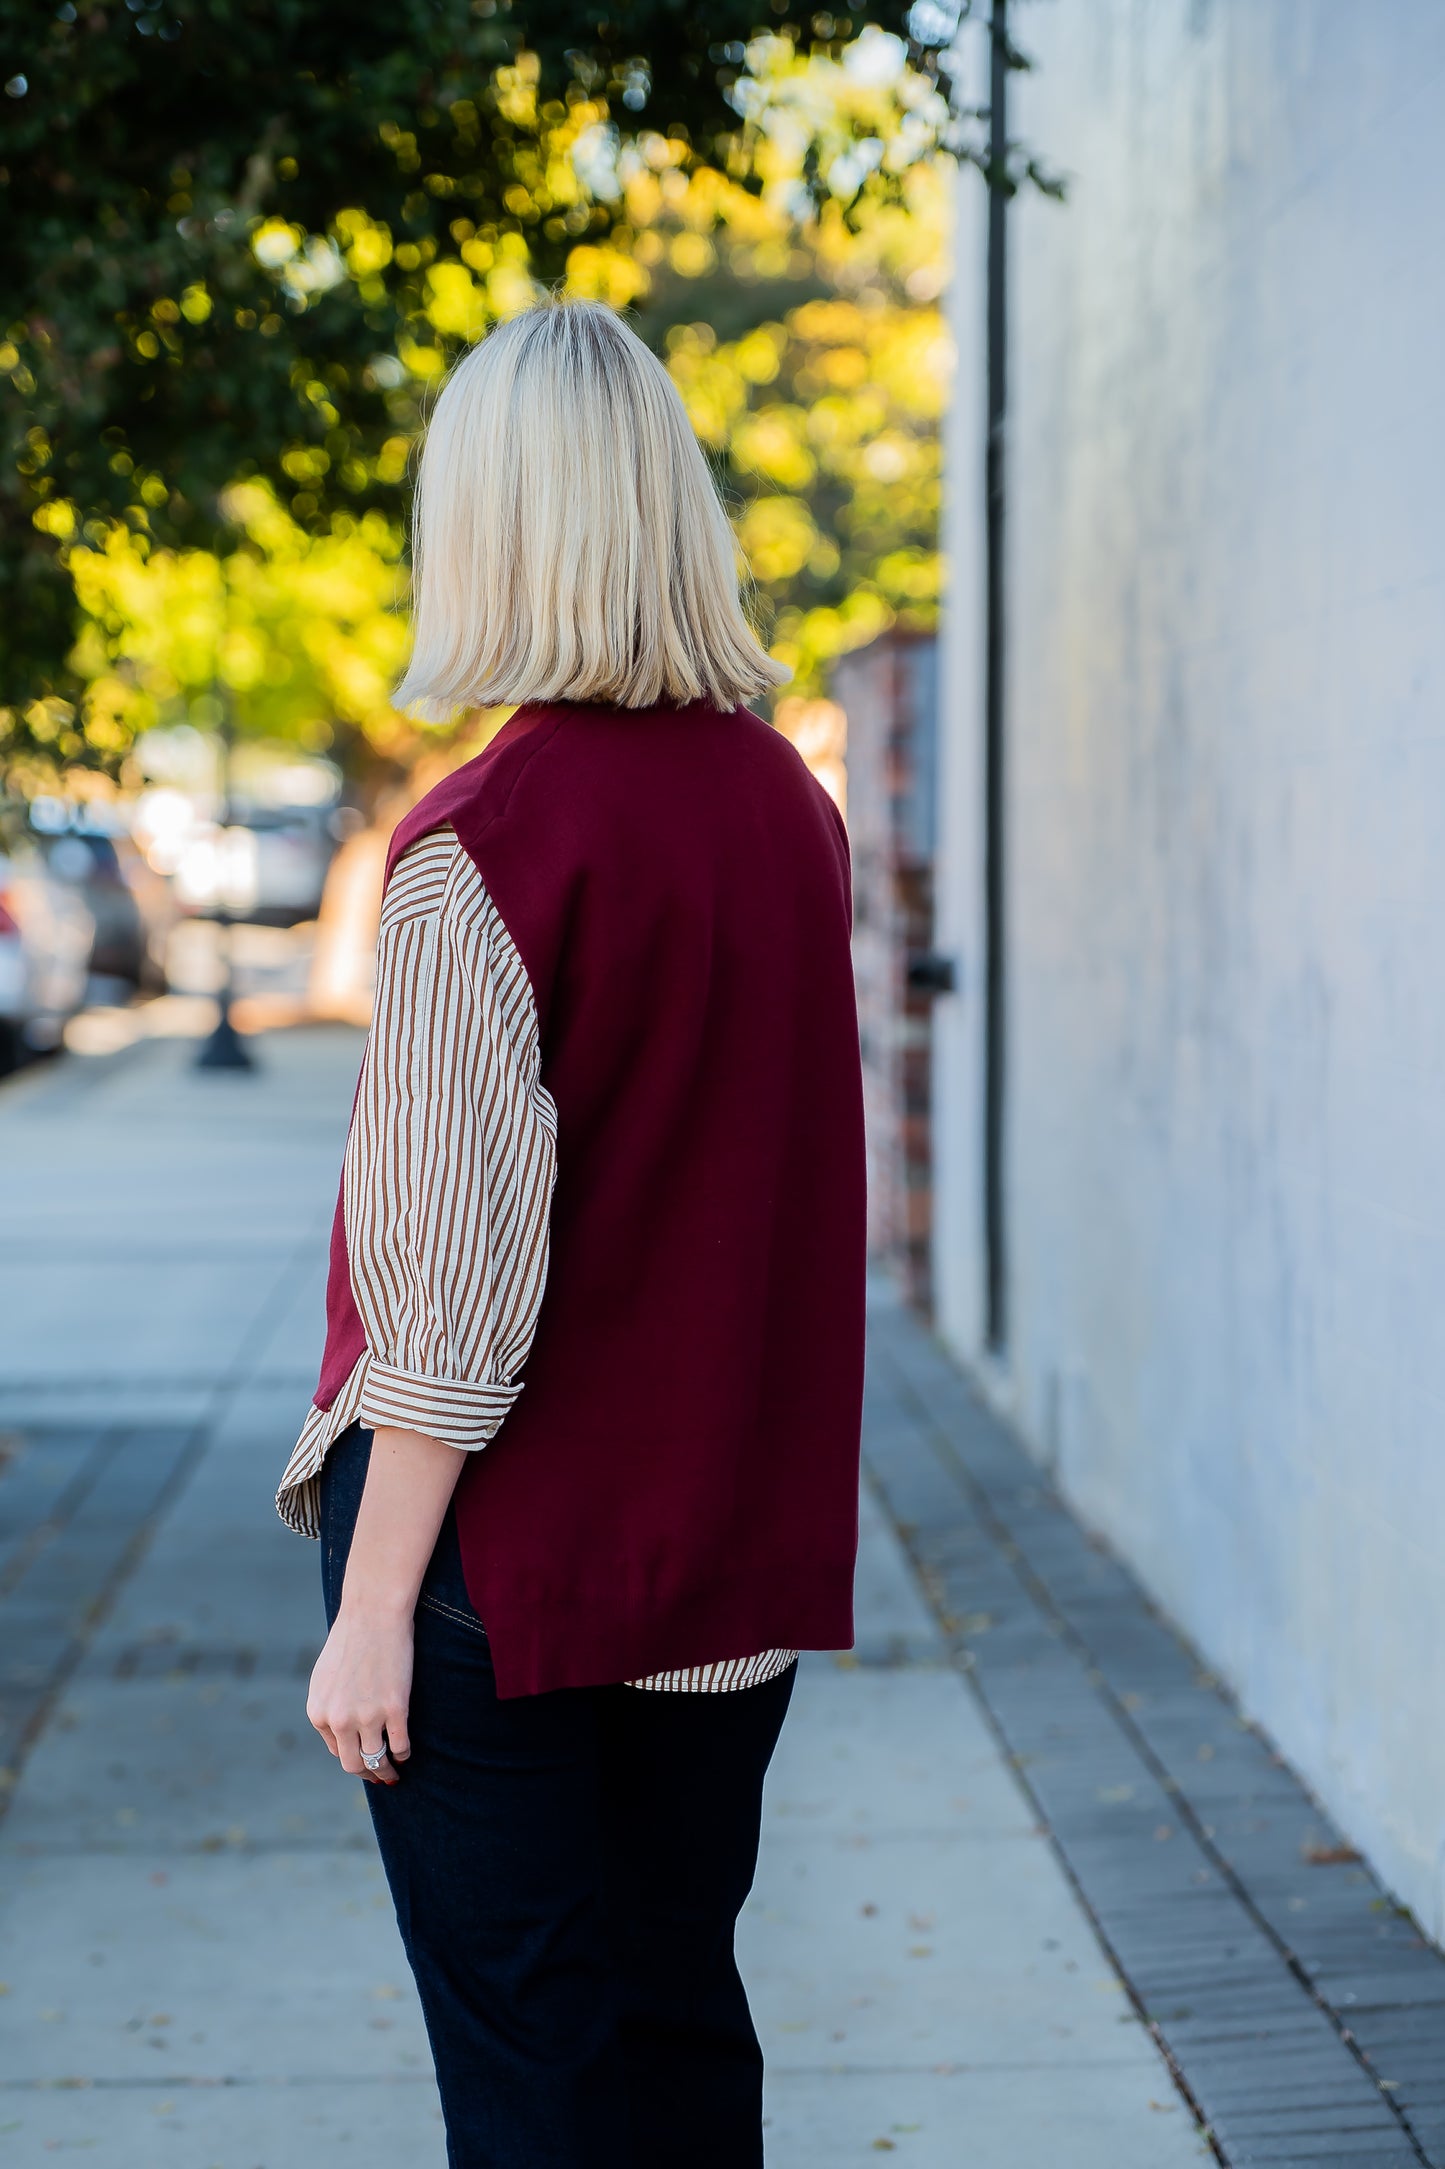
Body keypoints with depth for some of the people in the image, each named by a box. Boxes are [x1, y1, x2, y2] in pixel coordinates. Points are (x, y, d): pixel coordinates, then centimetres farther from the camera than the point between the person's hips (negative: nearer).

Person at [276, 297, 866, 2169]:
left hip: (508, 1544, -6)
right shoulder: (789, 808, 2)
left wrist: (373, 1606, -13)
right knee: (681, 2018, 17)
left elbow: (455, 1275, -19)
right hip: (739, 1536, 6)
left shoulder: (481, 846, -17)